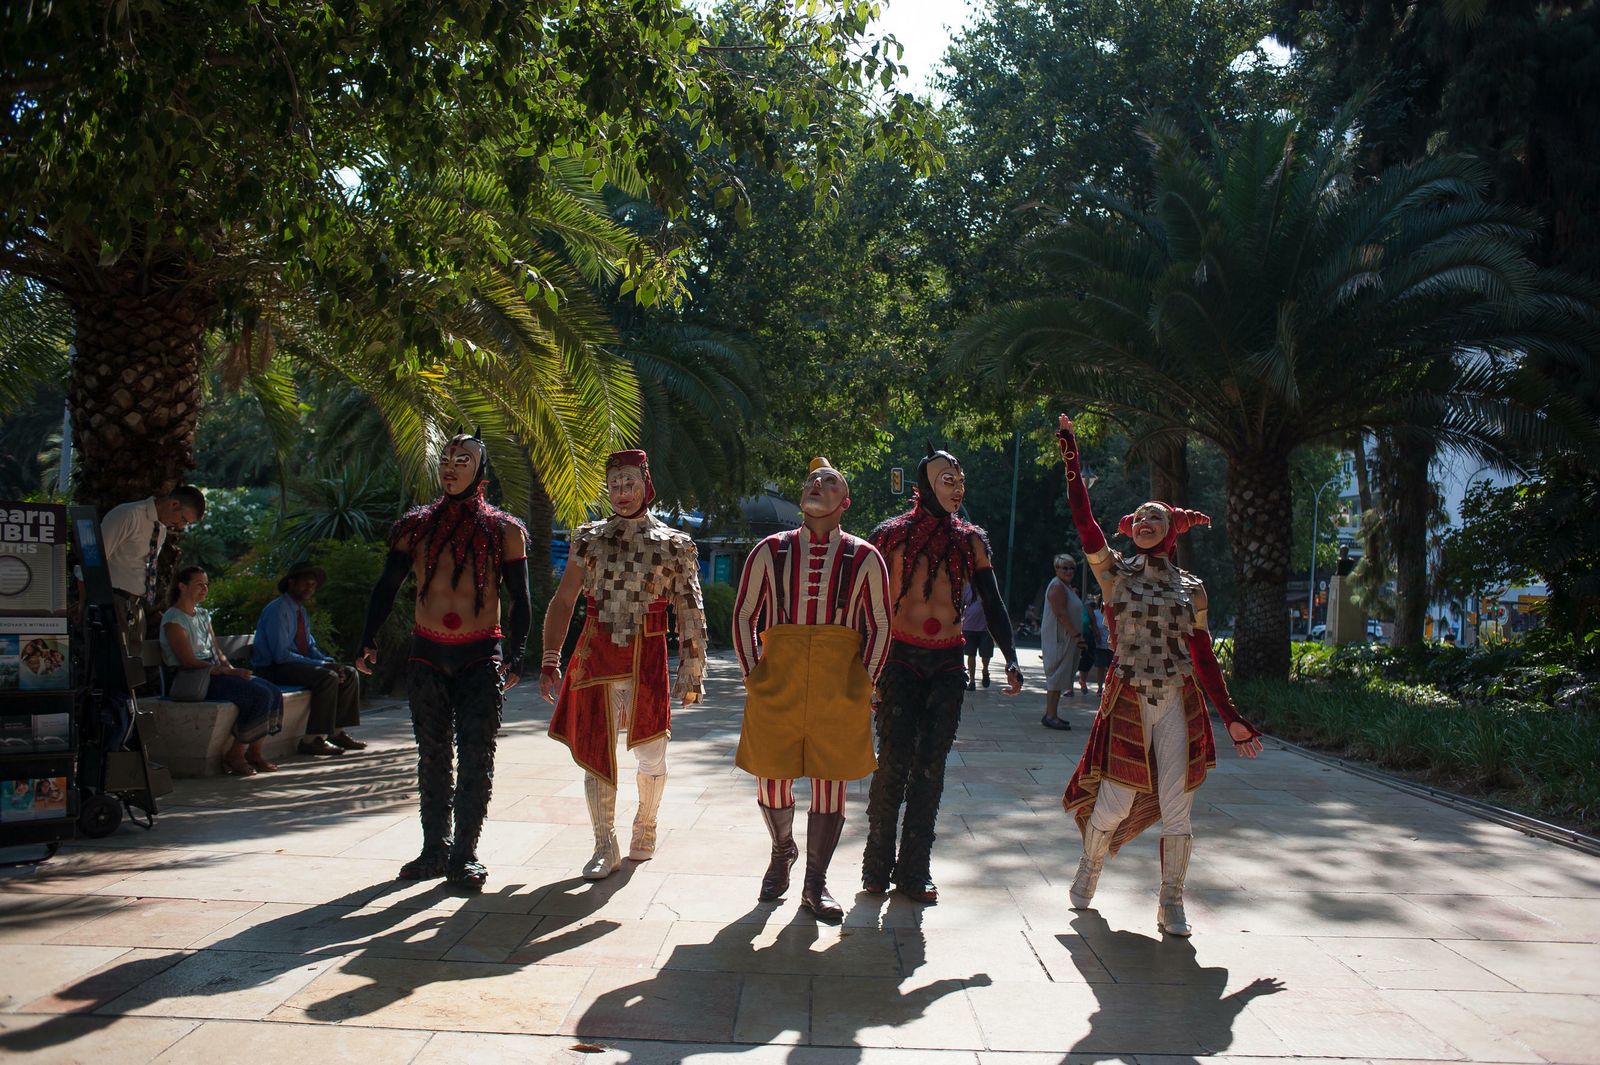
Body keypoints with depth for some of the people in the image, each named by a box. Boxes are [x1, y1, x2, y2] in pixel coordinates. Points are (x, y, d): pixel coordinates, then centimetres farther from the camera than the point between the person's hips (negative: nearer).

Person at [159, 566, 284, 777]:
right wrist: (228, 672, -21)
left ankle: (254, 752, -6)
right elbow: (189, 662, -16)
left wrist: (235, 671, -2)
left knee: (274, 694, -14)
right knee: (259, 694, -26)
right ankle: (235, 755, -16)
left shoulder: (203, 614, 19)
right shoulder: (173, 619, -8)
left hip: (215, 673, 8)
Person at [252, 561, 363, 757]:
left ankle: (336, 732, 1)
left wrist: (329, 662, -5)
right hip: (273, 669, -9)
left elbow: (310, 646, 16)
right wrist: (322, 665, -23)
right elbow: (281, 654, -23)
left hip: (297, 665, 9)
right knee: (327, 677, -30)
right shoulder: (277, 610, -15)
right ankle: (312, 740, -26)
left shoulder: (300, 610, 15)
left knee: (350, 674, -1)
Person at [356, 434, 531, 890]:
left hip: (481, 656, -2)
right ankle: (434, 849, 19)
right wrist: (369, 639, -2)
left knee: (476, 758, -2)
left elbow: (520, 600, 2)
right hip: (427, 654, 2)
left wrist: (513, 658, -7)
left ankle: (463, 856, 6)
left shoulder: (504, 530, 1)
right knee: (432, 758, 9)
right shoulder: (415, 525, 7)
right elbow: (387, 585, 9)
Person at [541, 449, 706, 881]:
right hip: (595, 658, 2)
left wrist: (691, 672, -3)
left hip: (646, 660, -1)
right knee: (596, 753, 3)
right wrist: (550, 662, 1)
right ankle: (606, 847, 15)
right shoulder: (589, 538, 7)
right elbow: (563, 602, 8)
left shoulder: (674, 546, 2)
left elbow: (691, 615, 1)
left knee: (651, 756, 5)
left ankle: (645, 827, 31)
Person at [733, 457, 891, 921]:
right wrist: (752, 674, 2)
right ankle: (783, 852, 38)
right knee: (771, 777, 7)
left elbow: (879, 625, 8)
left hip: (839, 685, 0)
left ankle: (815, 883, 20)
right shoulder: (770, 551, 6)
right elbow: (744, 614, 10)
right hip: (777, 679, 1)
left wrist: (865, 682, 0)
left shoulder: (864, 558, 4)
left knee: (831, 779, 4)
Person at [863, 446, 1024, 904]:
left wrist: (1011, 657, -5)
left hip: (948, 664, 3)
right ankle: (877, 866, 7)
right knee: (893, 762, -7)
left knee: (930, 766, 4)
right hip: (899, 660, -3)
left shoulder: (970, 540, 7)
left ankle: (914, 871, 12)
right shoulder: (891, 534, -1)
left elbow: (992, 603, 7)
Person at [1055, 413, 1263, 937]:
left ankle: (1171, 904, 16)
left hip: (1179, 704, 2)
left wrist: (1231, 717, 7)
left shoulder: (1191, 588, 8)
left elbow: (1204, 657, 10)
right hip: (1127, 701, -2)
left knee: (1176, 811, 0)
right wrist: (1071, 455, -9)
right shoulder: (1115, 572, 3)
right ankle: (1089, 866, 32)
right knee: (1113, 806, 1)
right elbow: (1083, 518, -8)